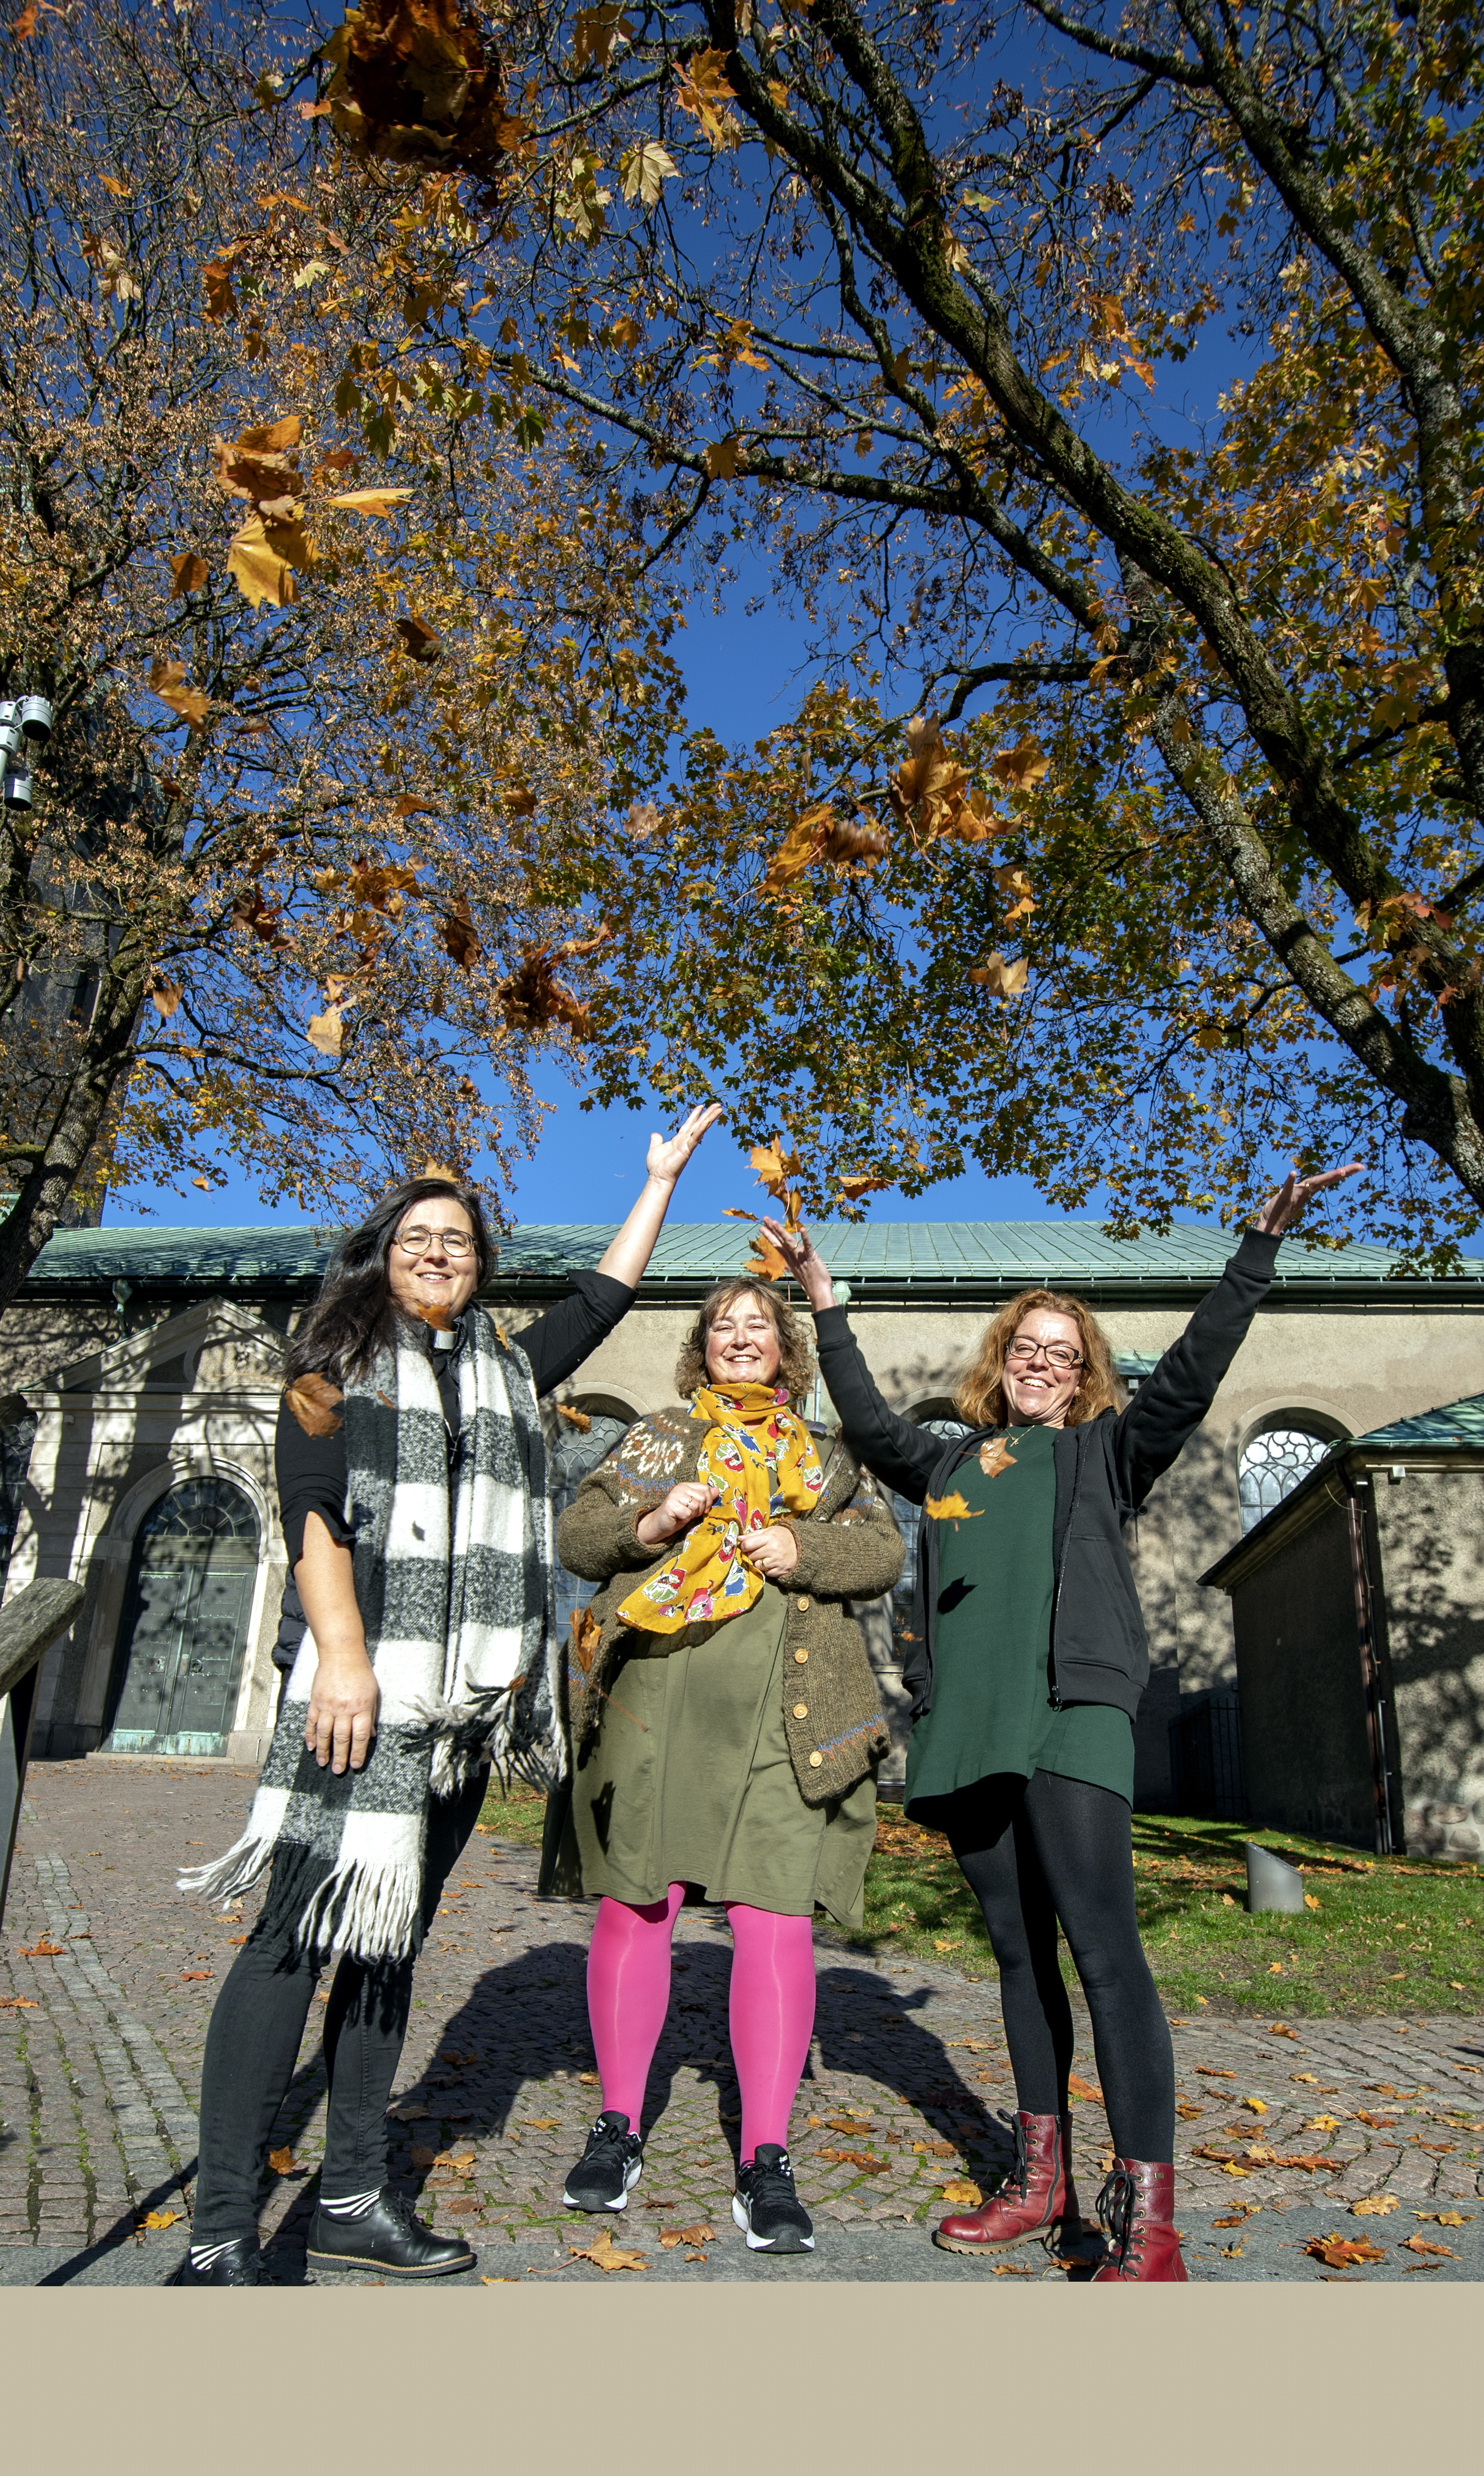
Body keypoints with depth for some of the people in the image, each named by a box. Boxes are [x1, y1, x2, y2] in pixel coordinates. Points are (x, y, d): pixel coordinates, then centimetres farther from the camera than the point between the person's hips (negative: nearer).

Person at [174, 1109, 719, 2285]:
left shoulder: (509, 1370, 18)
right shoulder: (340, 1362, 5)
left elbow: (605, 1296, 27)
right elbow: (311, 1511, -5)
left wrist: (663, 1179, 32)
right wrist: (341, 1656, -16)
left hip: (468, 1699, 5)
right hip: (363, 1683, -5)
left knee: (390, 1934, 11)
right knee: (300, 1932, -9)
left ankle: (354, 2199, 19)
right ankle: (222, 2234, -3)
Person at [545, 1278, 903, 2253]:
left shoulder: (831, 1455, 18)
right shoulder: (657, 1437, 17)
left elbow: (884, 1550, 7)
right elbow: (579, 1535, 11)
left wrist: (799, 1550, -10)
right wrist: (649, 1523, -9)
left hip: (785, 1708, 0)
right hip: (655, 1692, 0)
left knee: (777, 1916, -4)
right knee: (637, 1903, 4)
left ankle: (767, 2161, 8)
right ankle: (620, 2127, 22)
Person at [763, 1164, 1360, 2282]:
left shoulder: (1107, 1453, 10)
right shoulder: (952, 1462, 20)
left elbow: (1192, 1371, 0)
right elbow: (869, 1422, 27)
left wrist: (1260, 1247, -7)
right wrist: (826, 1306, 26)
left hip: (1070, 1716, -4)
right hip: (967, 1726, 4)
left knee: (1102, 1947, -12)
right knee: (1019, 1951, 10)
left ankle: (1147, 2219, -9)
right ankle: (1043, 2179, 18)